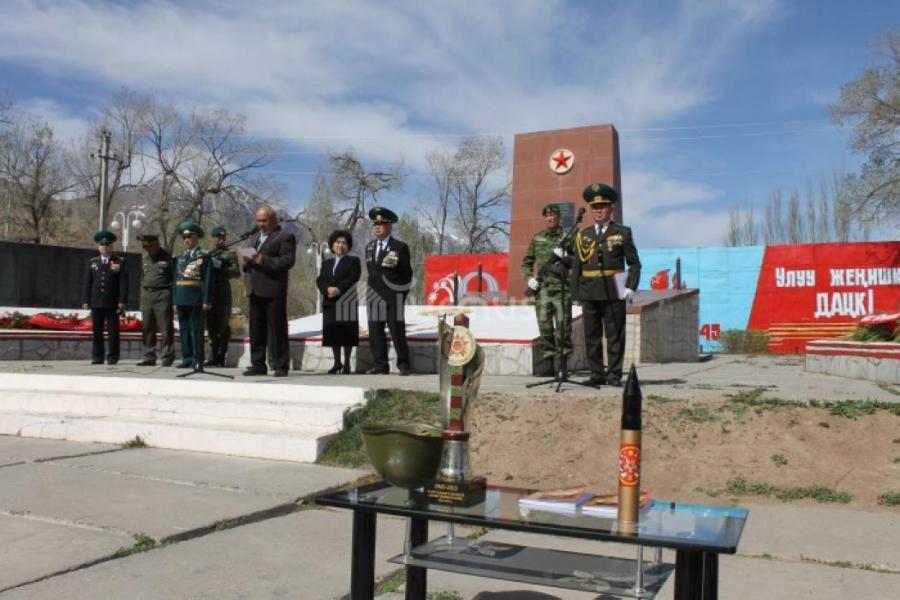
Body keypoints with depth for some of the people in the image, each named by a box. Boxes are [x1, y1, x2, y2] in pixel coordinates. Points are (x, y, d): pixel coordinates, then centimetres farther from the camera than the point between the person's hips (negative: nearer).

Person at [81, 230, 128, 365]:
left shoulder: (119, 262, 3)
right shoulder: (92, 262, 13)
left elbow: (123, 283, -2)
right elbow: (86, 283, 11)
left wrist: (122, 301, -9)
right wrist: (85, 301, 3)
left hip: (113, 303, -3)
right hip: (96, 303, 3)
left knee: (113, 330, 1)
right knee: (96, 330, 5)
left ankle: (113, 356, 7)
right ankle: (97, 357, 11)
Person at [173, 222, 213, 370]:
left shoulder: (204, 257, -2)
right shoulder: (181, 257, 16)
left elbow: (208, 279, -7)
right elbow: (176, 279, 18)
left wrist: (207, 300, -14)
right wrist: (175, 301, 13)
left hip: (196, 300, -6)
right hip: (181, 299, 6)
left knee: (196, 330, -4)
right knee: (184, 330, 9)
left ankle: (198, 360, 0)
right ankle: (187, 359, 16)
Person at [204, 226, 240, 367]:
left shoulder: (230, 254, 4)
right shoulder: (207, 255, 16)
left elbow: (236, 273, -7)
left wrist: (221, 267, -18)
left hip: (223, 293, -4)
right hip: (209, 293, 4)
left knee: (223, 326, -4)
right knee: (211, 325, 6)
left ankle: (221, 358, 1)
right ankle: (213, 357, 13)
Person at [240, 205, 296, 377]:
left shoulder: (285, 237, -1)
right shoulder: (254, 238, 24)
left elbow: (287, 261, -12)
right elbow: (248, 261, 26)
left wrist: (264, 260, -20)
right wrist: (245, 262, 3)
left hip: (273, 291, -7)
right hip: (255, 291, 7)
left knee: (277, 330, -4)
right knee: (256, 330, 9)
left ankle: (280, 366, 0)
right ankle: (258, 365, 15)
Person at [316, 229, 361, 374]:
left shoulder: (353, 261, 8)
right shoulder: (326, 263, 22)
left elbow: (353, 278, -7)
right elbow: (320, 280, 8)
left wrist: (338, 289, -18)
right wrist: (327, 289, -13)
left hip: (347, 303, -4)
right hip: (330, 303, 4)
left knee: (347, 334, -5)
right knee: (332, 334, 4)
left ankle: (347, 363, 1)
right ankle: (337, 362, 14)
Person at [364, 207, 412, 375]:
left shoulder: (400, 247, -2)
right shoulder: (369, 247, 16)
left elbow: (407, 273, -3)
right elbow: (371, 270, 14)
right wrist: (383, 266, 2)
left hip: (394, 296, -5)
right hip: (375, 295, 5)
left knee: (397, 332, -4)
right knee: (375, 333, 4)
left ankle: (403, 364, 6)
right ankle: (380, 366, 11)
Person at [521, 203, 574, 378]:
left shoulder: (568, 237, 5)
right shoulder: (537, 238, 14)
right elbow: (527, 262, 19)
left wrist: (564, 257, -14)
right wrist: (529, 278, 3)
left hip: (562, 288, -2)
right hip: (542, 289, 2)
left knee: (563, 326, -3)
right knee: (544, 326, 0)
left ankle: (563, 362, 6)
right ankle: (547, 361, 7)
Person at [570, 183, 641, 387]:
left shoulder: (622, 233, 6)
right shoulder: (583, 235, 12)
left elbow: (634, 263, 5)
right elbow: (576, 266, 10)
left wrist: (631, 287, -8)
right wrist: (575, 294, 4)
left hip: (614, 292, -3)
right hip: (589, 293, 3)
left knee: (615, 335, 1)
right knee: (591, 336, 5)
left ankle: (614, 374, 7)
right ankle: (596, 374, 13)